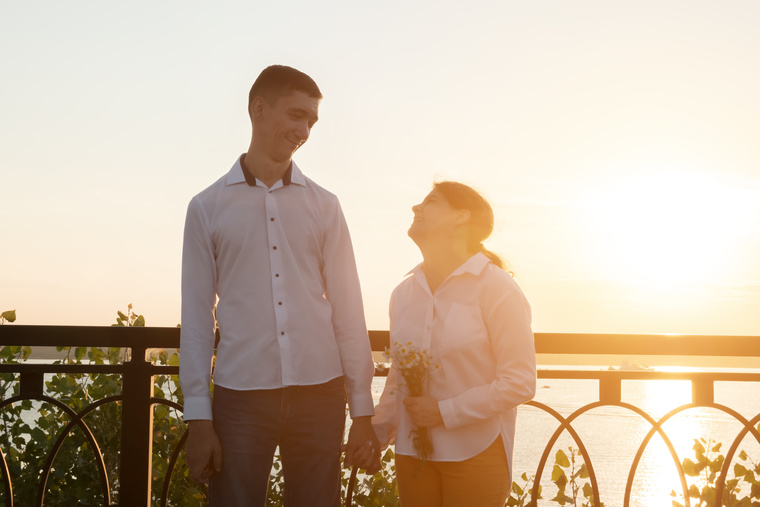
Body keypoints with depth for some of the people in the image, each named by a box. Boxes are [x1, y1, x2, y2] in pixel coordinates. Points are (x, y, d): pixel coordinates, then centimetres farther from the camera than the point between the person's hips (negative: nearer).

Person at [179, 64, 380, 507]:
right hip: (240, 398, -1)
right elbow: (197, 318, 3)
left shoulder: (323, 206, 8)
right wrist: (198, 417, -2)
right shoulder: (208, 208, 3)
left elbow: (348, 311, 7)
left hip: (319, 395, 2)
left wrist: (363, 411, 3)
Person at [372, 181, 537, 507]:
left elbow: (519, 382, -13)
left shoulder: (496, 288, -9)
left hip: (475, 455, -4)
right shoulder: (404, 293, 8)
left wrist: (444, 412, -17)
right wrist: (376, 435, 3)